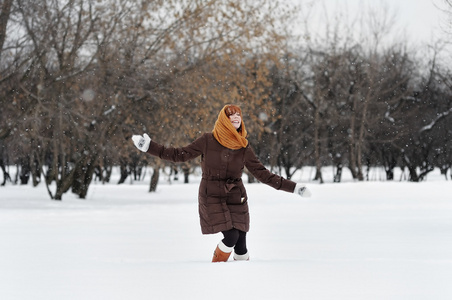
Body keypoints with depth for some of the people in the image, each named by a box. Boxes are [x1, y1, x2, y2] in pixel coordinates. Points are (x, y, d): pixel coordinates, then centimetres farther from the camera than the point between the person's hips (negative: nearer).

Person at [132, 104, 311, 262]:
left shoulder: (243, 148, 3)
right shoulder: (208, 141, -4)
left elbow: (262, 174, 6)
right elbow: (180, 155, 3)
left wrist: (293, 187, 2)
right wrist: (149, 147, -1)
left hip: (236, 198, 3)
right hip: (212, 198, -3)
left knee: (241, 243, -6)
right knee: (231, 236, -18)